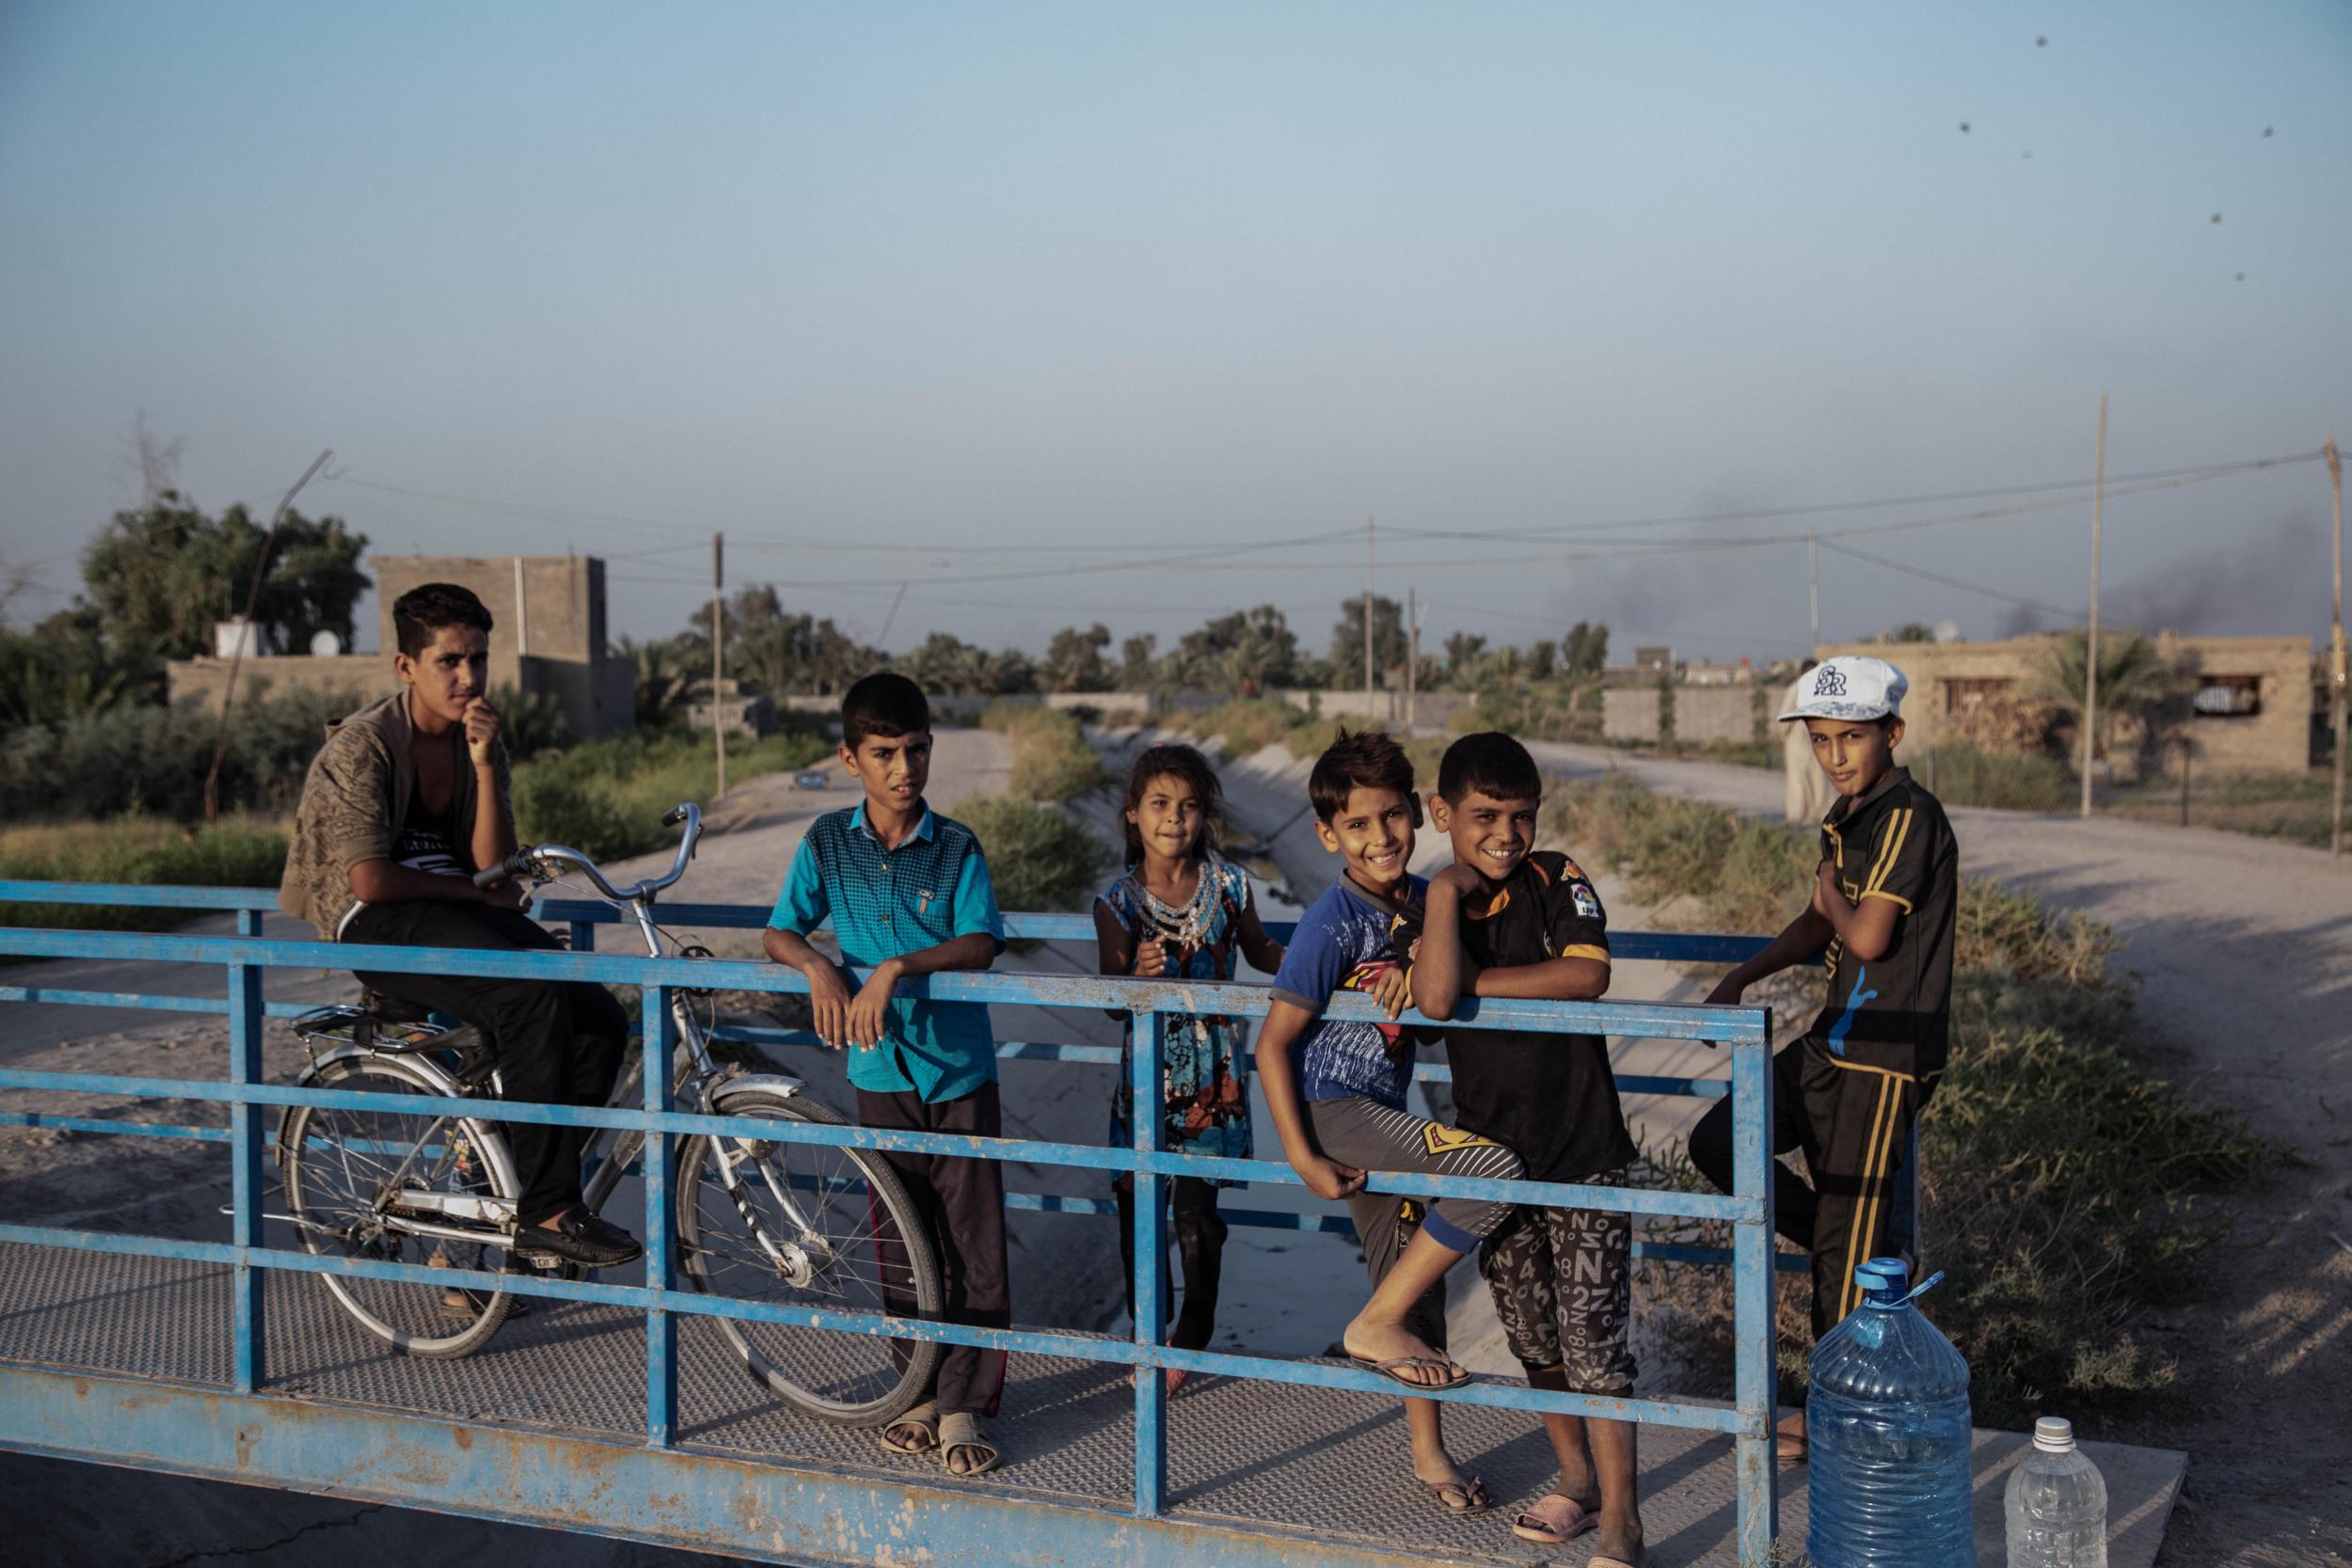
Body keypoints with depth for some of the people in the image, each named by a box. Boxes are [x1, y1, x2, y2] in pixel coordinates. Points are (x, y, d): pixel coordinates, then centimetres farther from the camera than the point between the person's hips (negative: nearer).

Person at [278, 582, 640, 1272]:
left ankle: (509, 1201, -3)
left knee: (601, 1021, -15)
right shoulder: (362, 746, -11)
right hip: (378, 926, -7)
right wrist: (474, 890, -8)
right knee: (533, 997, -32)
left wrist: (484, 763, -12)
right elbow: (370, 880, -19)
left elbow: (495, 867, -2)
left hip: (458, 914, 7)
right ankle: (546, 1214, -26)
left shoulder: (479, 741, 8)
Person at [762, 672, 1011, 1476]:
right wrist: (820, 970, -17)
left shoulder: (956, 848, -6)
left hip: (960, 1068, -2)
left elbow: (981, 943, -17)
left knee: (972, 1239, -1)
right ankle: (922, 1392, 22)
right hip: (881, 1065, 2)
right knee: (901, 1238, 10)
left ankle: (964, 1403, 7)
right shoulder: (827, 842, 0)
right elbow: (779, 933, 3)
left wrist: (896, 966, -29)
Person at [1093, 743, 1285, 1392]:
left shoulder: (1227, 885, -2)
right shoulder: (1118, 902, -4)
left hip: (1212, 1076, 0)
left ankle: (1190, 1342, 20)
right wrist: (1141, 977, -26)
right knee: (1138, 1209, 5)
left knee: (1197, 1217, -1)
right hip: (1146, 1074, 0)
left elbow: (1261, 952, 13)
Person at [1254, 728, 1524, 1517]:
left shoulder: (1422, 900, 2)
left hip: (1382, 1112, 8)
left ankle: (1428, 1452, 35)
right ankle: (1373, 1326, -10)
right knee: (1493, 1169, -24)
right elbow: (1273, 1041, -16)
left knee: (1415, 1278, 16)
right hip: (1332, 1108, -8)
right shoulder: (1333, 923, -18)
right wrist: (1302, 1157, -19)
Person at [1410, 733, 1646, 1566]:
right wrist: (1447, 890, -18)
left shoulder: (1556, 880, -6)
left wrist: (1472, 980, -17)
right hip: (1491, 1153, 4)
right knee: (1532, 1335, 16)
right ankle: (1577, 1482, 34)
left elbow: (1586, 975, -23)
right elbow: (1434, 999, -22)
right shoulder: (1435, 904, -1)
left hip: (1581, 1149, -4)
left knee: (1593, 1333, -5)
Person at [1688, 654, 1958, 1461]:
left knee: (1847, 1238, -2)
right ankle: (1870, 1263, 18)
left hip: (1888, 1052, -9)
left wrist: (1832, 896, -4)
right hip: (1836, 1039, 9)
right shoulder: (1847, 818, 11)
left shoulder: (1909, 817, -18)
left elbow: (1867, 938, -24)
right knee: (1718, 1139, 6)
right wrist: (1739, 980, 22)